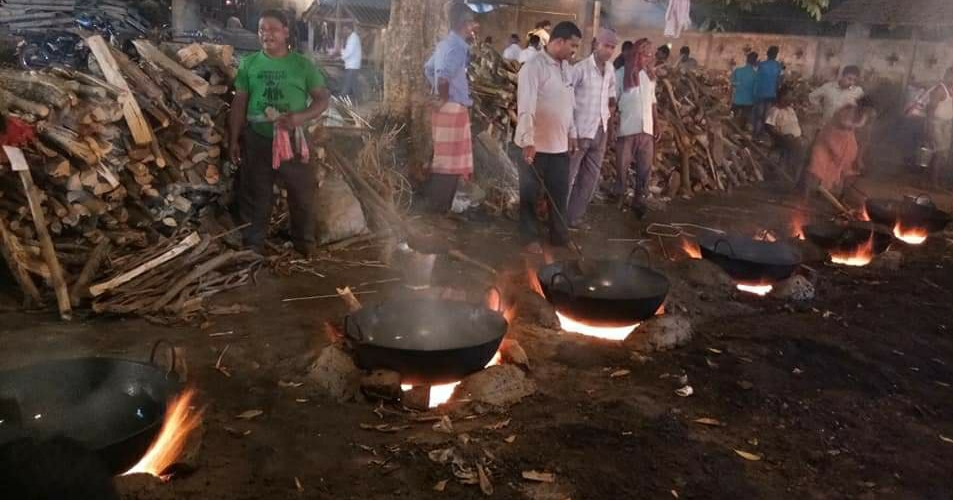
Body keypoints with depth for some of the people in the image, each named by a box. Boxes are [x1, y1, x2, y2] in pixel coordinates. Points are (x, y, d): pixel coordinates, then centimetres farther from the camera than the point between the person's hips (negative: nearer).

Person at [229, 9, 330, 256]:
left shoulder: (303, 65, -3)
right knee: (255, 197, 12)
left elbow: (322, 100, -3)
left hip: (293, 141, -1)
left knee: (302, 196, 8)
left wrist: (299, 117, -21)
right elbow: (239, 103, 7)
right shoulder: (249, 64, 3)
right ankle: (252, 249, 27)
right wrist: (234, 140, 4)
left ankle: (305, 248, 25)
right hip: (257, 140, 1)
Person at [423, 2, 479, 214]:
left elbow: (428, 68, 22)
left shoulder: (446, 43, 12)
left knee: (442, 161, 16)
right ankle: (439, 212, 4)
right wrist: (443, 98, -19)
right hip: (454, 109, -10)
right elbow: (444, 76, -33)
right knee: (449, 164, -3)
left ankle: (435, 208, 24)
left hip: (447, 109, 10)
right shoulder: (458, 46, -18)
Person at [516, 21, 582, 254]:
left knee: (560, 192, 12)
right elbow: (525, 107, -23)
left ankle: (559, 234, 25)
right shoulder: (534, 67, -15)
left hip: (560, 143, 7)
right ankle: (530, 237, 19)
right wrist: (528, 141, -30)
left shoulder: (567, 68, 8)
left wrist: (571, 133, 17)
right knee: (530, 192, 8)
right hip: (537, 144, -6)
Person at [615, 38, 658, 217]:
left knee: (645, 167, 6)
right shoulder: (622, 73, -5)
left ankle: (639, 199, 18)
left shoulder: (650, 75, 12)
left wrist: (657, 124, 15)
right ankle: (618, 197, 18)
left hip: (646, 129, 5)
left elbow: (652, 102, 18)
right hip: (626, 128, -4)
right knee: (622, 165, 4)